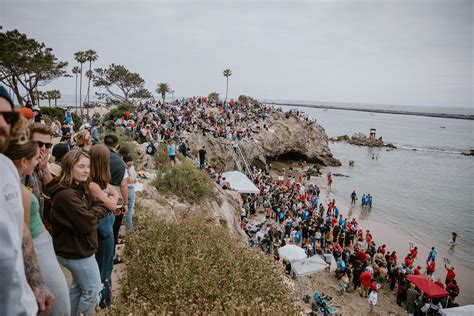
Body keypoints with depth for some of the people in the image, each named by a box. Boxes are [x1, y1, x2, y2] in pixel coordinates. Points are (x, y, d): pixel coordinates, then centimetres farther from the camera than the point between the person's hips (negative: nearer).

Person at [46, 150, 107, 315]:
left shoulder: (81, 188, 4)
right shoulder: (66, 195, -28)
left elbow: (100, 207, 3)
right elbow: (87, 224, -28)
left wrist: (92, 213, -15)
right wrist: (94, 213, -11)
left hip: (75, 248, 10)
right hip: (77, 251, -10)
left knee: (78, 287, 26)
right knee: (92, 291, 7)